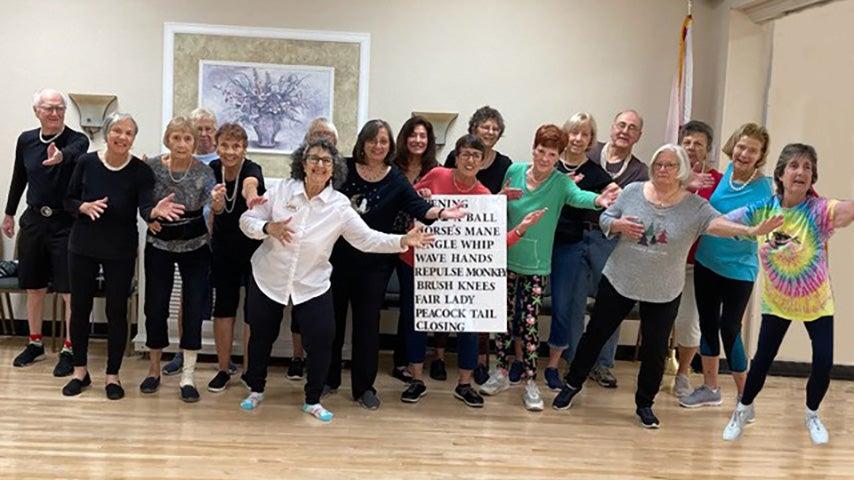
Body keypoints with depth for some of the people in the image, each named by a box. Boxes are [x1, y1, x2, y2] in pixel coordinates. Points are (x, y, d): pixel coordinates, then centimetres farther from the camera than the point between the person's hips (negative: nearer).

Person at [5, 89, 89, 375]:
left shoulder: (77, 140, -10)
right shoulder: (26, 140, 5)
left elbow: (73, 153, -35)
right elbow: (19, 178, 18)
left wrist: (60, 156, -57)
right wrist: (9, 213, 23)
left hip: (65, 222, -5)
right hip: (34, 220, 5)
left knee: (70, 291, -3)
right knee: (33, 287, 14)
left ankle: (69, 350, 9)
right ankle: (35, 344, 30)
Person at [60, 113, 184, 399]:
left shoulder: (140, 171, -10)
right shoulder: (86, 163, -5)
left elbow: (145, 208, -22)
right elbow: (68, 200, 3)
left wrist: (156, 211, -44)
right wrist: (84, 207, -18)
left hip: (121, 251, -2)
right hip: (83, 246, 2)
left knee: (116, 311, 5)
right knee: (80, 307, 10)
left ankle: (113, 375, 19)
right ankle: (80, 370, 27)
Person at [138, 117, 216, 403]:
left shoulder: (203, 172, -8)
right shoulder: (151, 167, -6)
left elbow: (212, 209, -19)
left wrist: (218, 199, -39)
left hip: (195, 245, 0)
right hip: (159, 244, 1)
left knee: (194, 307, -3)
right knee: (155, 306, 3)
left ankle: (188, 376, 6)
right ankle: (154, 369, 22)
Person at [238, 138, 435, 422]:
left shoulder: (339, 206, -11)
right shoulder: (281, 190, -10)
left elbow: (367, 239, -12)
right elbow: (247, 220, -7)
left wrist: (403, 241, -25)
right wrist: (269, 228, -27)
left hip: (312, 285, 0)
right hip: (268, 278, 0)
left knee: (321, 341, -3)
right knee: (262, 336, 15)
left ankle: (313, 401, 20)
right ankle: (256, 390, 40)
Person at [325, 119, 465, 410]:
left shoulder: (396, 181, 0)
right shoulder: (344, 169, -1)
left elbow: (417, 206, -13)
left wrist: (442, 213, -32)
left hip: (374, 263, 0)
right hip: (337, 257, 0)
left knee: (367, 323, 6)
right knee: (332, 319, 10)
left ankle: (364, 386, 18)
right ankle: (328, 379, 27)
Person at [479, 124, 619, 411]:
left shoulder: (560, 183, -11)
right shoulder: (514, 171, -3)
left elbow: (577, 196, -35)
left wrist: (597, 199, -55)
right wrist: (503, 199, -9)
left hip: (535, 265, -2)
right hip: (506, 259, 3)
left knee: (529, 323, -1)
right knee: (504, 318, 11)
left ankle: (531, 383, 11)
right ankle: (501, 373, 27)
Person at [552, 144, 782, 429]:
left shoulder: (694, 206, -9)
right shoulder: (633, 191, -2)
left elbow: (718, 223, -25)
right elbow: (605, 219, 5)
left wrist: (751, 231, -43)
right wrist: (618, 225, -18)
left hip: (663, 293, -1)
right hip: (618, 281, 1)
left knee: (655, 351, 7)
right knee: (596, 335, 12)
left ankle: (644, 404, 28)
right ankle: (572, 385, 32)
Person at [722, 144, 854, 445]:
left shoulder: (818, 210, -21)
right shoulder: (762, 210, -12)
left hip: (816, 301, -1)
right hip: (777, 301, 1)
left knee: (824, 363, -3)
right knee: (763, 359, 4)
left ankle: (811, 415, 28)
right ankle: (744, 410, 31)